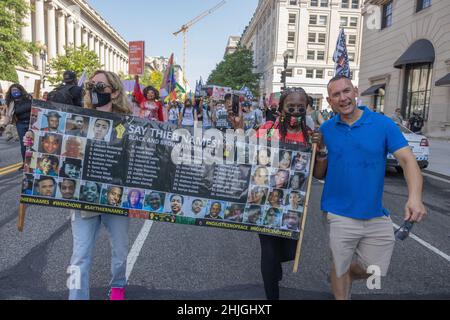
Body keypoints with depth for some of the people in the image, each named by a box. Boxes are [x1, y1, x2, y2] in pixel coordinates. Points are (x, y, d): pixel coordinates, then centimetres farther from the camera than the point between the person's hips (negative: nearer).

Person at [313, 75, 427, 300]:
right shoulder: (326, 129, -1)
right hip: (340, 215, 0)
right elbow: (319, 175, 3)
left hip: (377, 214, 1)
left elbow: (407, 160, -12)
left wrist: (415, 197, -28)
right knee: (340, 269, 13)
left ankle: (343, 274, 44)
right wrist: (321, 151, -16)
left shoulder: (383, 123, -5)